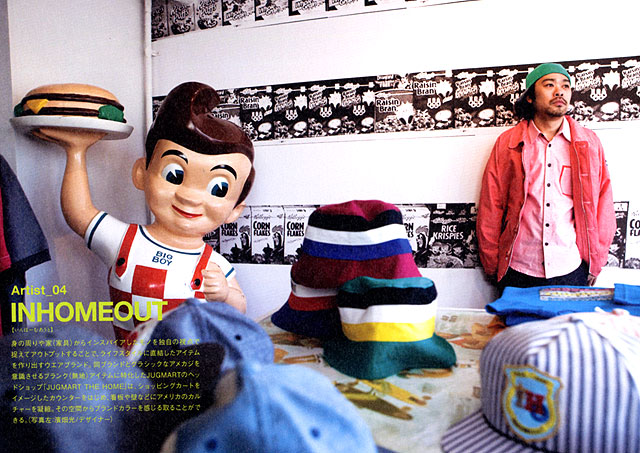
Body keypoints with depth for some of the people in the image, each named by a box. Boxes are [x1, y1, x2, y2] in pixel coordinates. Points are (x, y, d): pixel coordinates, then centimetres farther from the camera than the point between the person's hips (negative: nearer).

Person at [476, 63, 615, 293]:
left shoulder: (589, 142, 7)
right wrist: (493, 267, 1)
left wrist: (595, 265, 6)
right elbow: (490, 209, 1)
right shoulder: (507, 143, 1)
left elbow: (603, 210, 9)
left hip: (571, 273, 2)